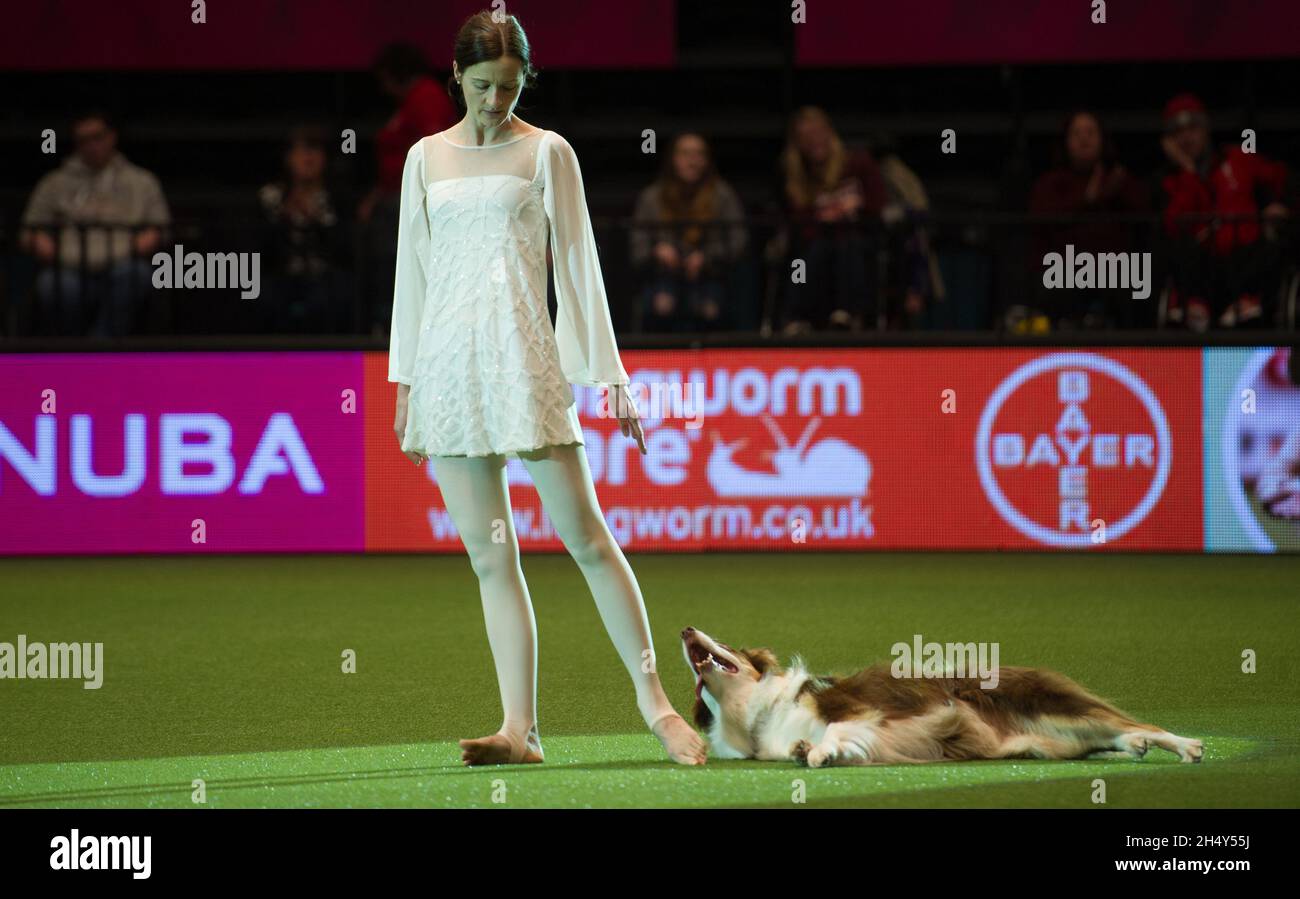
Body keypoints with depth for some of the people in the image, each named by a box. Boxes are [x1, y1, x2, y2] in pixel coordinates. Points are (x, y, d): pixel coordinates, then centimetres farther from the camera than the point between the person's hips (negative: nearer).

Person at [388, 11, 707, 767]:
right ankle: (520, 728, -1)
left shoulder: (545, 153, 5)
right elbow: (412, 271, 16)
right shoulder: (426, 158, 14)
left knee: (584, 534, -6)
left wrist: (608, 373, -1)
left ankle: (655, 701, 0)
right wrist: (405, 385, 12)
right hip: (448, 364, 3)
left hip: (523, 360, -3)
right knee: (489, 556, 1)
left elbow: (578, 263, 4)